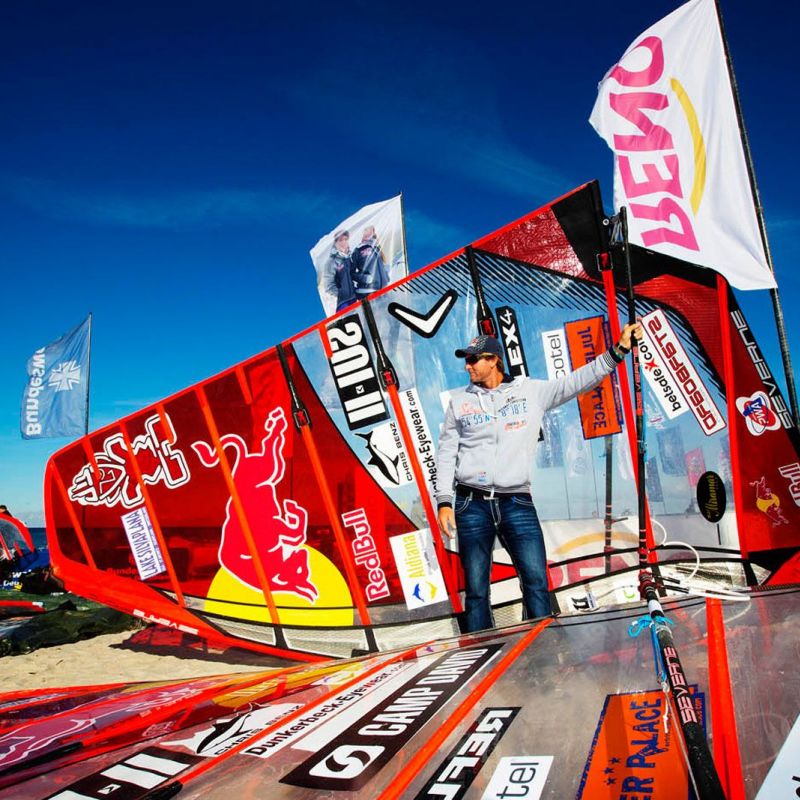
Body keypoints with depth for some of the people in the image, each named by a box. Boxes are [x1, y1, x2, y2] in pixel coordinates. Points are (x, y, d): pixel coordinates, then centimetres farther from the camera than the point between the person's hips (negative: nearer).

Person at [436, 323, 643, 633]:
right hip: (472, 504, 1)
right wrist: (444, 501, 3)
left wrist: (618, 351, -4)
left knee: (537, 582, -6)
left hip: (517, 502, 0)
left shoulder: (531, 391, 7)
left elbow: (576, 381, 4)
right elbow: (446, 453, 10)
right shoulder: (459, 401, 10)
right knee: (476, 590, 4)